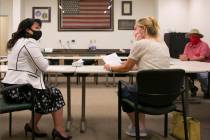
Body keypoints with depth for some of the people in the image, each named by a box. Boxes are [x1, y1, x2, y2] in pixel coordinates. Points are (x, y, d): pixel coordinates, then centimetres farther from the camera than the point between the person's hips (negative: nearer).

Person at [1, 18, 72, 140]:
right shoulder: (30, 42, -12)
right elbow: (43, 66, -14)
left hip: (11, 88, 10)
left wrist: (41, 62, 11)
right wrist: (45, 61, 8)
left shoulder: (16, 42, 18)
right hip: (20, 90, -9)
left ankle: (32, 125, 26)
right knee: (56, 94, 7)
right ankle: (58, 130, 13)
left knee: (45, 95, 24)